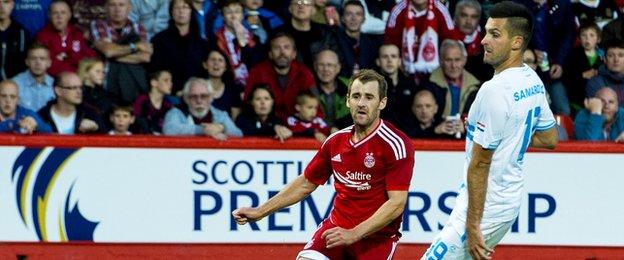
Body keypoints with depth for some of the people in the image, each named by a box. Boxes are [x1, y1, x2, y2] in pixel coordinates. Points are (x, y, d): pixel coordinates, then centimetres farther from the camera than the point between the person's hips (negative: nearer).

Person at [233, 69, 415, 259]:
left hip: (377, 237, -5)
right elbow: (306, 183, 20)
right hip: (336, 225, 5)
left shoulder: (396, 144, -11)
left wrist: (354, 234, -23)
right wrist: (259, 212, 17)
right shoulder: (336, 141, 8)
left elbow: (397, 203, -17)